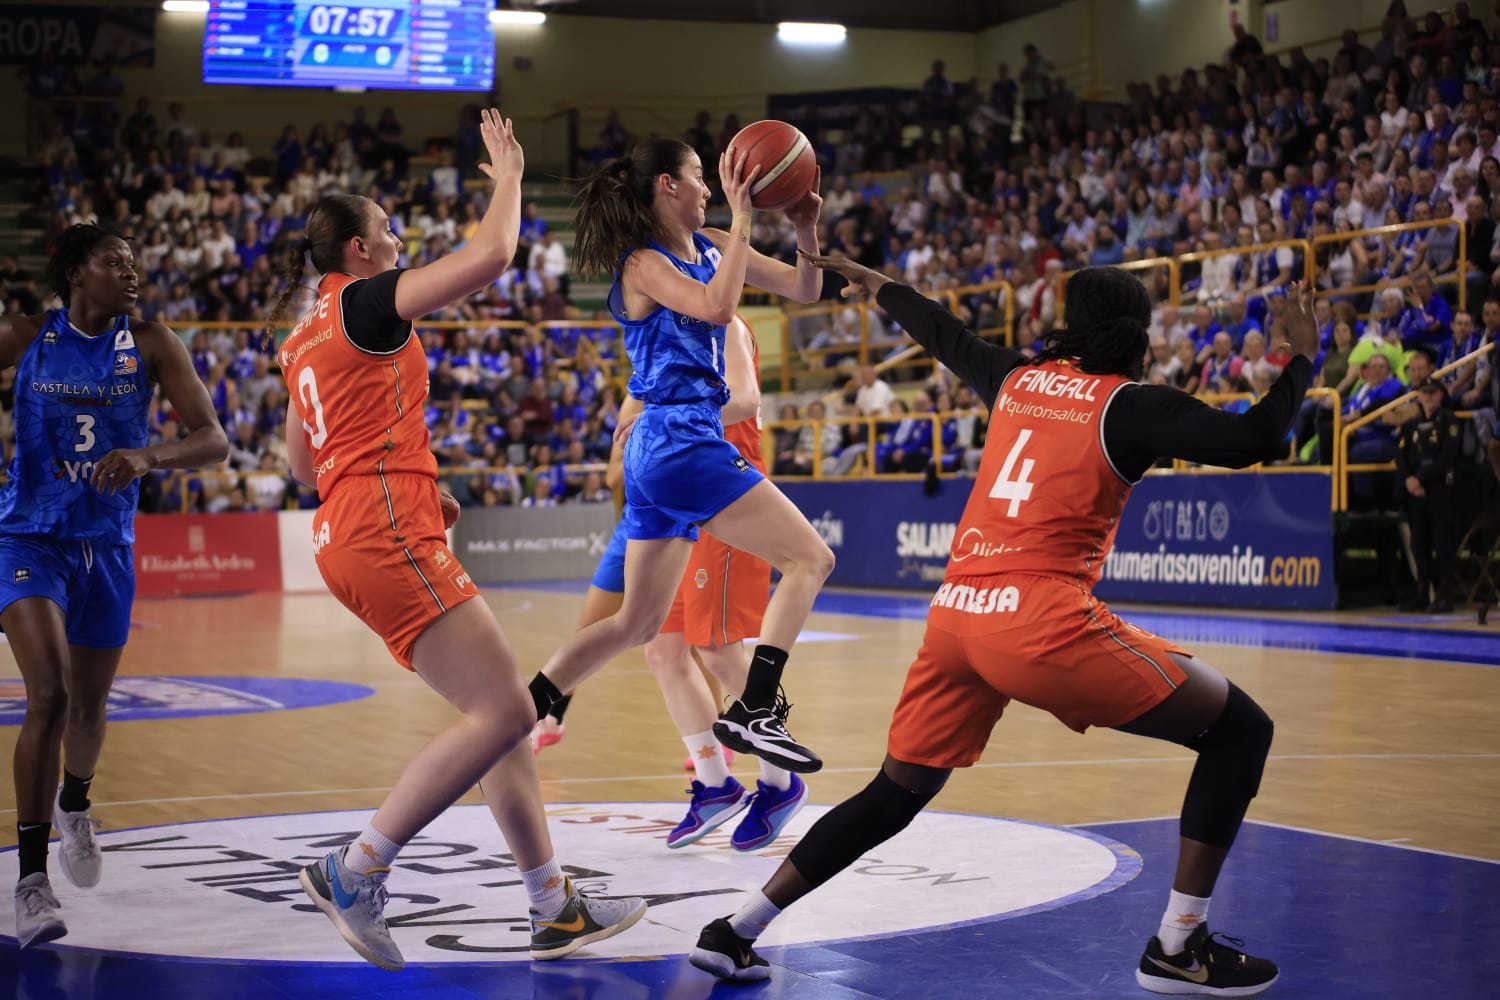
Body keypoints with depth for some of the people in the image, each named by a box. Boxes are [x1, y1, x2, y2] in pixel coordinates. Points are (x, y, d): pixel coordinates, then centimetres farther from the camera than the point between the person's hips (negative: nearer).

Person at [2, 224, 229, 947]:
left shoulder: (150, 345, -5)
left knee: (89, 707, 16)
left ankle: (73, 807, 50)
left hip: (107, 547, 2)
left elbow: (213, 441, -11)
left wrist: (147, 456, -30)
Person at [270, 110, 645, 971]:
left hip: (350, 532, 10)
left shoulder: (308, 337, 22)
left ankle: (554, 908, 10)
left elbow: (304, 465, 28)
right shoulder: (365, 301, -5)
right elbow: (491, 257, -14)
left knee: (502, 711, 10)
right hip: (385, 527, -10)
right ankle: (355, 874, -11)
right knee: (503, 713, -14)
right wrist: (507, 174, 3)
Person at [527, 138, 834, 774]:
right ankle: (754, 711, -17)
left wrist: (806, 231, -2)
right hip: (680, 440, -10)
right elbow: (716, 306, -27)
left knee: (637, 624, 14)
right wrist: (741, 217, -22)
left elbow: (804, 291, 16)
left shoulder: (708, 247, 15)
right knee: (810, 559, -10)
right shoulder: (644, 263, -8)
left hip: (658, 451, 10)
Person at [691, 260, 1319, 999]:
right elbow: (1251, 440, -9)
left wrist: (874, 284, 54)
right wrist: (1301, 357, 7)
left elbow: (943, 334, 35)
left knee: (896, 793, 23)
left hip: (956, 611, 7)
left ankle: (734, 933, 22)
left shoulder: (1019, 378, 18)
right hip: (1042, 619, -7)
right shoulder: (1131, 405, 1)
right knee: (1240, 729, 4)